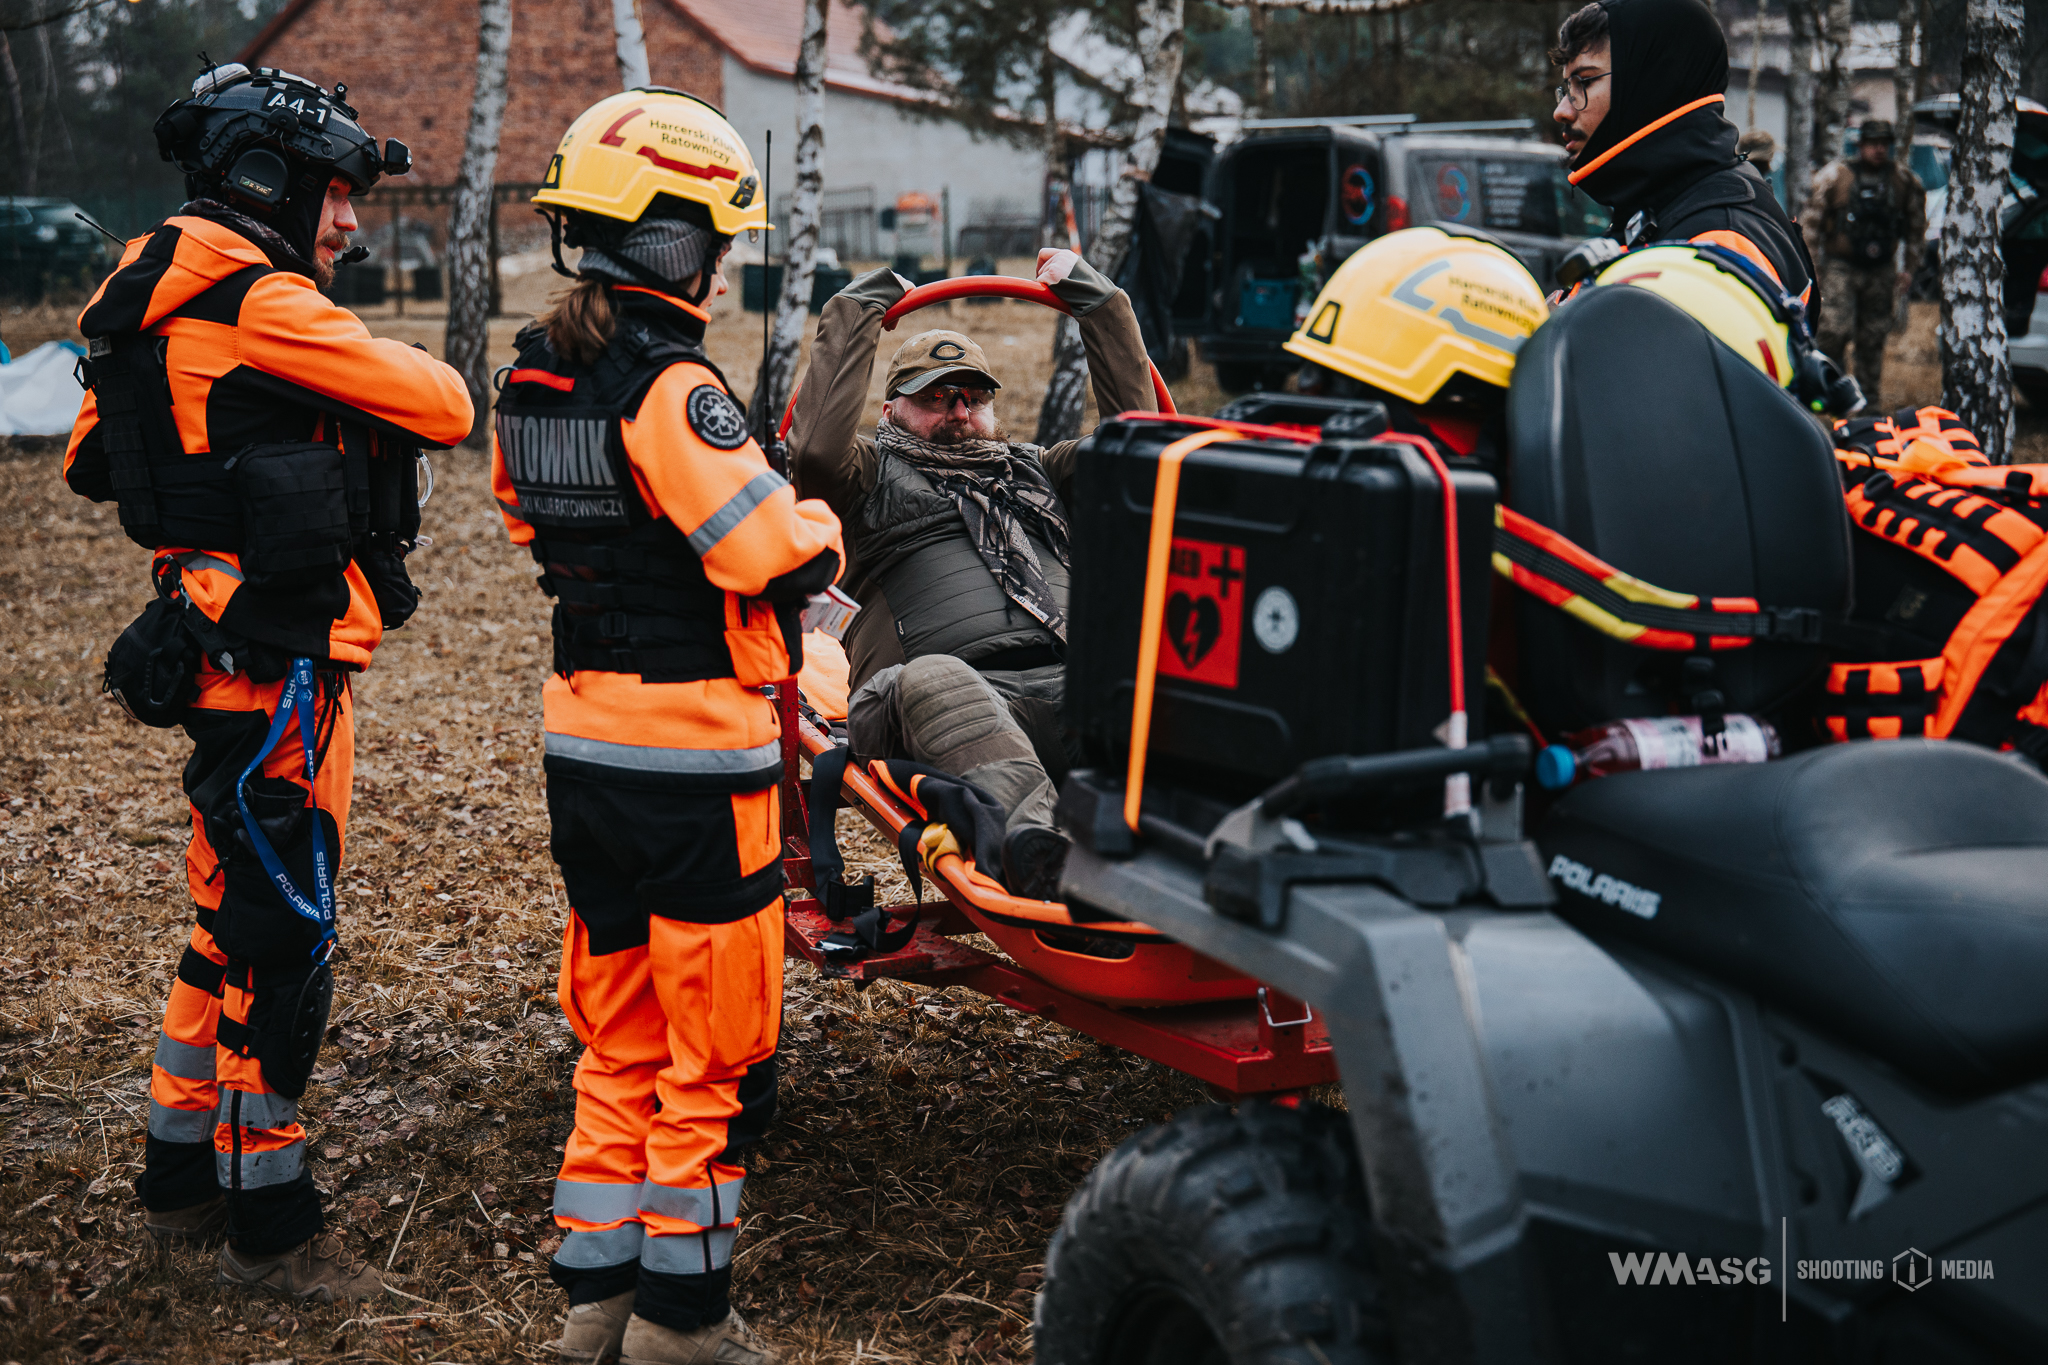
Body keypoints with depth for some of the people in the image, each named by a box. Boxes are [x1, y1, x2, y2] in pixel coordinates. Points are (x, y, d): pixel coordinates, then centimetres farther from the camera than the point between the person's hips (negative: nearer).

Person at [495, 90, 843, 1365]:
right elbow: (777, 557, -23)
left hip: (582, 737, 8)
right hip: (695, 753, -8)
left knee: (618, 1036, 19)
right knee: (715, 1051, 6)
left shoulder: (531, 384, 6)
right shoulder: (672, 389, -19)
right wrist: (820, 523, -2)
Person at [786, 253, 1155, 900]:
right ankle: (1031, 842, -66)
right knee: (931, 678, -41)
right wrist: (855, 312, 12)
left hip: (1071, 692, 4)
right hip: (950, 701, -4)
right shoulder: (876, 477, 25)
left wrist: (1099, 303, 28)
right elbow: (816, 446, 3)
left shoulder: (1035, 470, 39)